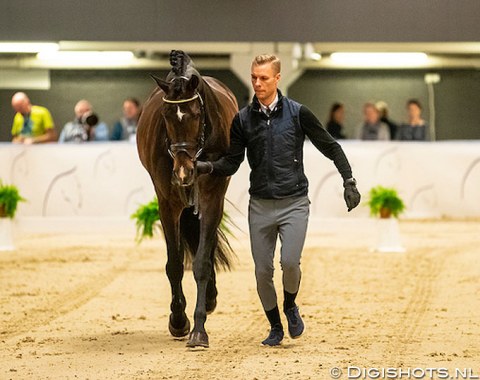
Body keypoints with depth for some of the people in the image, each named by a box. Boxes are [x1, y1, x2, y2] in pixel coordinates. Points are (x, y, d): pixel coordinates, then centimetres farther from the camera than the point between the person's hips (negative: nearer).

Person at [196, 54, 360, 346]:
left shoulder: (298, 114, -4)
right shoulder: (243, 120, 3)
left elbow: (331, 147, 3)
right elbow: (232, 163, 6)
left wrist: (349, 181, -4)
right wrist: (208, 168, -14)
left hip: (294, 203, -3)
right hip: (260, 205, 3)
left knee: (290, 261, -19)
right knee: (263, 271, 2)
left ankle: (290, 306, 11)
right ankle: (275, 327, 22)